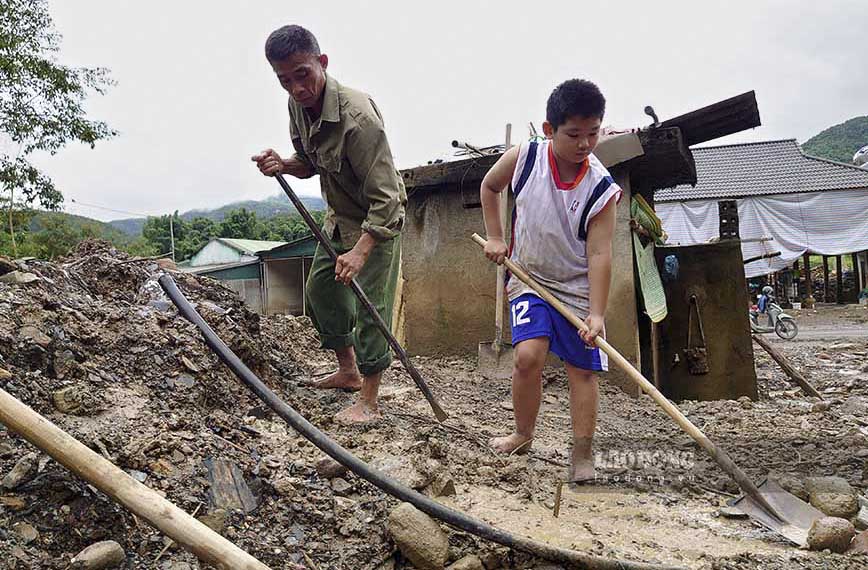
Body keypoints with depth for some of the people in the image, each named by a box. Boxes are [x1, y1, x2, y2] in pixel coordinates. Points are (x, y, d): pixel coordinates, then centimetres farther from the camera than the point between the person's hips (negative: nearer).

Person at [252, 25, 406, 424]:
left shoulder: (358, 117, -33)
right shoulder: (298, 105, -6)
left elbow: (385, 197, -33)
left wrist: (361, 251, -41)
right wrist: (283, 164, -14)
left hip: (378, 221, -9)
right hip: (339, 216, 9)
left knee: (370, 305, -11)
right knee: (319, 289, 16)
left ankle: (368, 402, 1)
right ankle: (348, 370, 32)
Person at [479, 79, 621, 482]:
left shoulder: (602, 190, -19)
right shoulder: (522, 159, -14)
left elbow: (599, 254, -20)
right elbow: (489, 186, 7)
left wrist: (596, 313, -27)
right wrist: (495, 238, 1)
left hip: (578, 288, 0)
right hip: (529, 279, 1)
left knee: (582, 369, 1)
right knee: (528, 355, -16)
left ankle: (582, 455, 10)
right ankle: (522, 435, 8)